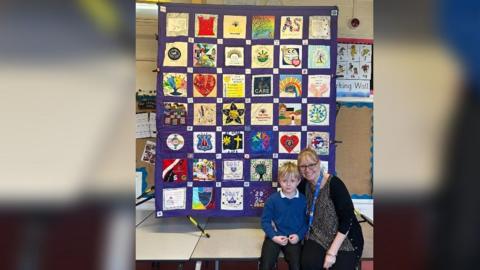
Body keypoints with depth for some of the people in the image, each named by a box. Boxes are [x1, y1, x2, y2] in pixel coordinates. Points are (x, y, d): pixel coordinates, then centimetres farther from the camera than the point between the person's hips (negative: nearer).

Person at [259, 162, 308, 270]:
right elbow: (265, 220, -1)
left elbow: (307, 221, 4)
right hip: (275, 237, 0)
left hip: (294, 238, 1)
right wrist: (274, 236, -13)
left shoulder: (303, 200, -1)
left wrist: (299, 235, -10)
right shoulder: (272, 199, -5)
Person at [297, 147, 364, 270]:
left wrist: (332, 252, -21)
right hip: (318, 236, 3)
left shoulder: (334, 184, -18)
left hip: (345, 238, -3)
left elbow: (347, 218, -20)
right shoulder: (304, 185, -2)